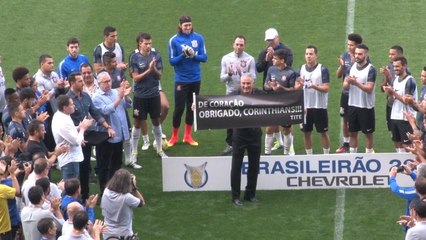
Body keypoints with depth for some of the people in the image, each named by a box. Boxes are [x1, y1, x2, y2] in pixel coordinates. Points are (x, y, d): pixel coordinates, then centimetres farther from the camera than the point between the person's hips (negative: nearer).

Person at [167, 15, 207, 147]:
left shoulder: (199, 38, 0)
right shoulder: (174, 40, -6)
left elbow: (204, 57, 0)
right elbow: (172, 60, -5)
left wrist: (193, 55, -18)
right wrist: (183, 55, -22)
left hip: (195, 79, 3)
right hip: (181, 80, -3)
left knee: (192, 107, 9)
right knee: (179, 107, -2)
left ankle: (188, 136, 19)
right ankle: (174, 136, 13)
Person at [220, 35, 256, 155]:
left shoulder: (250, 59, -4)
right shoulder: (226, 58, 2)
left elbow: (252, 78, -9)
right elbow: (222, 78, 1)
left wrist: (242, 73, -24)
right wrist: (229, 74, -20)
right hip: (231, 93, 2)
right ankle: (230, 144, 15)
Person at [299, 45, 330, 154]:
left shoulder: (322, 70, -7)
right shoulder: (301, 69, 6)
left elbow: (326, 88, -12)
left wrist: (315, 86, -28)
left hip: (319, 106, -4)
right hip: (305, 107, 4)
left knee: (323, 132, 5)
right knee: (306, 132, 9)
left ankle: (326, 155, 15)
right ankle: (309, 156, 20)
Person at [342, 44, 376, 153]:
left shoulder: (370, 69, -12)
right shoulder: (352, 67, 6)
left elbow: (369, 89, -19)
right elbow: (345, 86, 7)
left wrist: (356, 83, -31)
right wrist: (347, 82, -16)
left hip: (366, 107, -5)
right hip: (352, 105, 5)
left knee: (368, 133, 6)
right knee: (352, 133, 11)